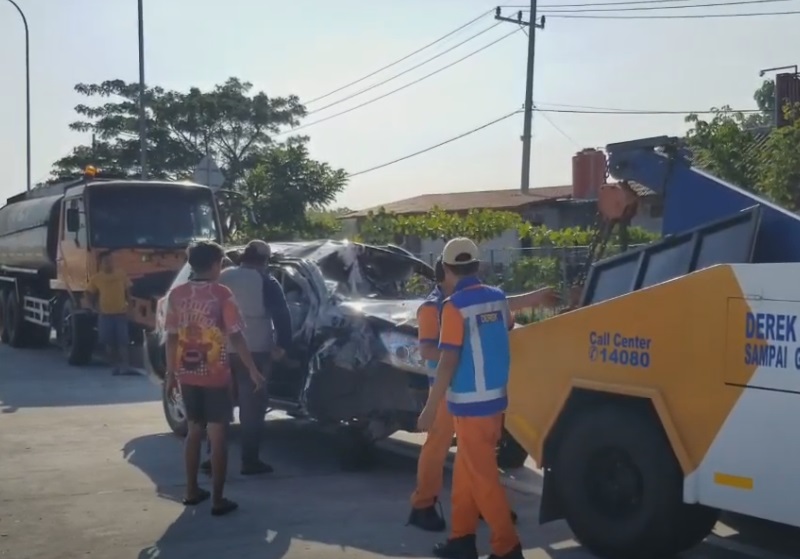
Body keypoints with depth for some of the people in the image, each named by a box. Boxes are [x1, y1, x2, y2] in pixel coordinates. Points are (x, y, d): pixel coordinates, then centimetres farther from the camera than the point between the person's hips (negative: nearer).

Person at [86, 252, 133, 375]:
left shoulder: (121, 274, 2)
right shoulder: (96, 278, 1)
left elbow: (127, 291, 12)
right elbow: (90, 294, 11)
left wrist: (128, 304, 3)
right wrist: (95, 308, 2)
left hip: (121, 313, -1)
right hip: (105, 314, 1)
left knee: (123, 341, -6)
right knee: (110, 342, 6)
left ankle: (125, 366, -6)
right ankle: (114, 366, 15)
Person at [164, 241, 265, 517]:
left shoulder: (176, 294, 2)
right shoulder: (221, 294, -10)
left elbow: (171, 337, 4)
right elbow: (236, 337, -12)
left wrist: (171, 371, 13)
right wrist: (253, 370, -7)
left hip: (187, 374, 5)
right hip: (215, 375, -5)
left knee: (194, 431, 18)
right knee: (217, 436, 1)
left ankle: (192, 490, 24)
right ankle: (218, 500, 2)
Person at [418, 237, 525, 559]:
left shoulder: (454, 306, -16)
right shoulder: (498, 298, 4)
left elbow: (448, 362, -18)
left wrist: (430, 409, -13)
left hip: (471, 401, -8)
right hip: (495, 396, 8)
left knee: (482, 476, 0)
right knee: (465, 470, 17)